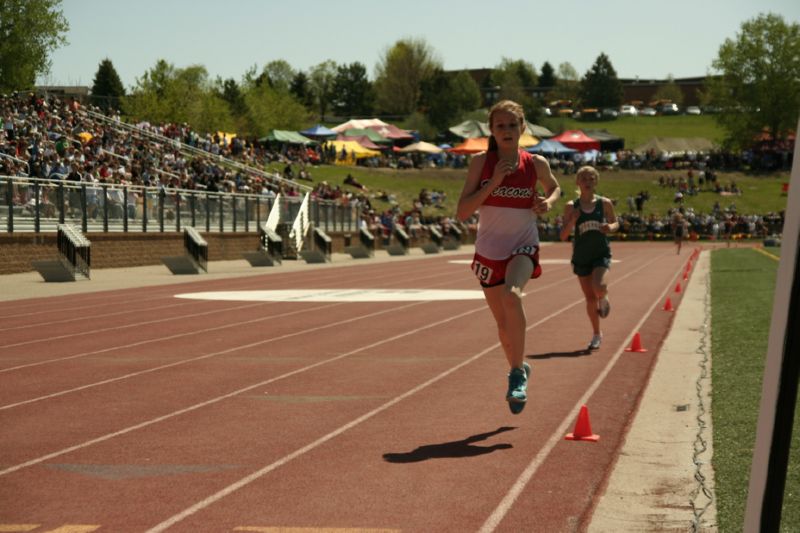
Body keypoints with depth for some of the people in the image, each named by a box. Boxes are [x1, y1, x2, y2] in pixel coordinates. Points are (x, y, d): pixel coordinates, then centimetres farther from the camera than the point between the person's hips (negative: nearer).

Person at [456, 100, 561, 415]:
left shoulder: (535, 164, -3)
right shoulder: (481, 162, -5)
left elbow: (554, 188, 19)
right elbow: (463, 212, -10)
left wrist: (548, 203, -4)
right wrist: (493, 183, -19)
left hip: (523, 247, -2)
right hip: (489, 251, 2)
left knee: (511, 294, -33)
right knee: (504, 324, 13)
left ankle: (517, 375, -23)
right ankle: (518, 369, 42)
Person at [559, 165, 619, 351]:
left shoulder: (605, 203, -1)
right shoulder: (571, 206, -1)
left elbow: (615, 223, 13)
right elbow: (563, 236, -1)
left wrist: (611, 227, -10)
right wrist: (572, 221, -20)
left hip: (601, 254, -1)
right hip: (581, 256, 1)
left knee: (598, 287, -27)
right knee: (590, 298, 7)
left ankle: (604, 299, 11)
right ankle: (597, 334, 24)